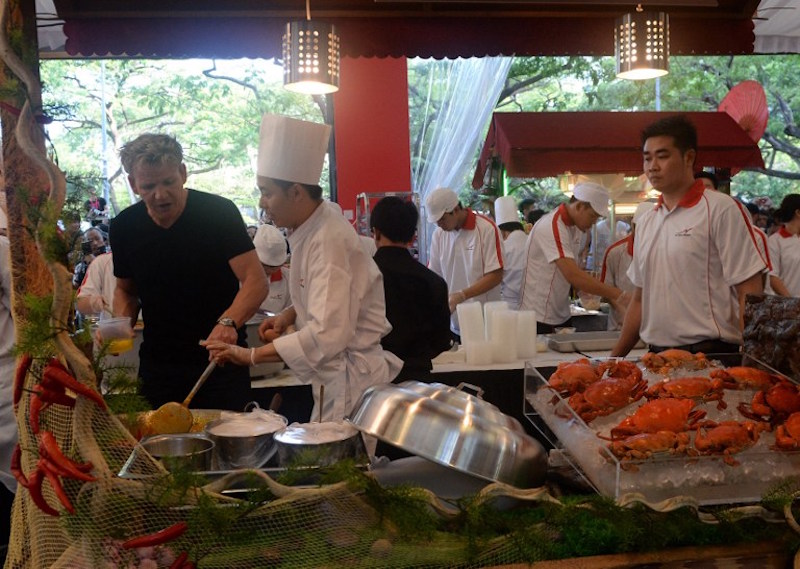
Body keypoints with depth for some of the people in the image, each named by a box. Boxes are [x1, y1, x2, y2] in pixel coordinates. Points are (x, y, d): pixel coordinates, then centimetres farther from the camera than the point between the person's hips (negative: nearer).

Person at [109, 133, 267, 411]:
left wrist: (228, 322, -36)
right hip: (157, 366, 3)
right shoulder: (125, 226, 1)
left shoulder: (218, 212, -12)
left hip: (219, 362, -3)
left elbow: (256, 281, -19)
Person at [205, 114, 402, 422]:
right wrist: (289, 315, 3)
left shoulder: (329, 240, -22)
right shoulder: (311, 232, 7)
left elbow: (328, 335, -30)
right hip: (333, 380, 9)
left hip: (350, 382, -9)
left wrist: (251, 355, -25)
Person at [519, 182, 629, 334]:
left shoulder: (575, 228, 8)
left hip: (561, 316, 9)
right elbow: (572, 275, -30)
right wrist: (616, 294, -28)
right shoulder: (552, 227, -21)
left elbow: (573, 273, 10)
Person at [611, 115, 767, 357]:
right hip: (657, 355, 6)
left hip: (710, 355, -5)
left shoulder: (720, 210, -6)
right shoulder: (646, 222, 12)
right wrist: (615, 358, 14)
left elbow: (749, 296, -9)